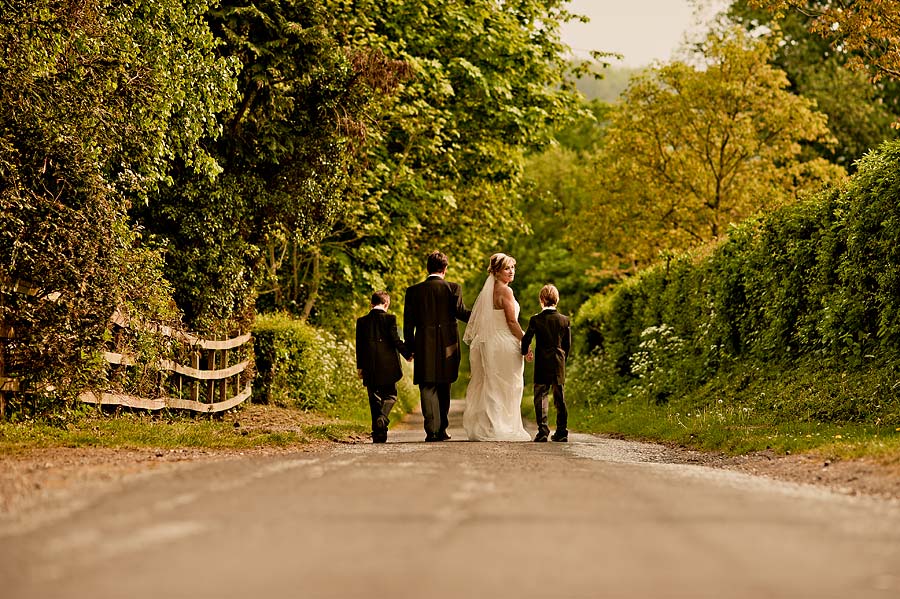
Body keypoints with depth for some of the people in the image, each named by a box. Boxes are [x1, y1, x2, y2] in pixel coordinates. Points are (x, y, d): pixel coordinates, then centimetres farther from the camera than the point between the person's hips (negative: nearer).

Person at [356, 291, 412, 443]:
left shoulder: (362, 321, 5)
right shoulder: (390, 319, -5)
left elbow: (359, 345, 7)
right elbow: (396, 340, -8)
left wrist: (359, 366, 13)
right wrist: (407, 354, 7)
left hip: (370, 368, 3)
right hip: (388, 366, -3)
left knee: (374, 399, 9)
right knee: (390, 395, 9)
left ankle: (378, 433, 7)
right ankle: (383, 417, -20)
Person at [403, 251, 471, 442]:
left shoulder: (414, 291, 4)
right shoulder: (453, 288, -1)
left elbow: (408, 322, 4)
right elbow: (460, 311, -14)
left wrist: (410, 348, 11)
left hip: (424, 347, 0)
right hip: (447, 346, 0)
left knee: (428, 388, 0)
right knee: (444, 389, 14)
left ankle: (431, 430, -13)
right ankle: (442, 430, 17)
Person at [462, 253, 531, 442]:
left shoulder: (488, 290, 13)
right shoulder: (505, 291, -13)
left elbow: (480, 320, 16)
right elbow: (511, 321, -16)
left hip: (489, 343, 8)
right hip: (504, 343, -8)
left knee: (490, 386, 10)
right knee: (505, 386, -3)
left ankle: (484, 427, 12)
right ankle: (501, 428, -2)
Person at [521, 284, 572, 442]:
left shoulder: (535, 320, -6)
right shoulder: (564, 320, 2)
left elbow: (526, 339, -6)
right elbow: (568, 344, 7)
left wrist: (525, 352, 14)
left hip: (542, 364, -3)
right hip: (559, 364, 3)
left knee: (540, 397, 2)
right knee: (560, 398, 9)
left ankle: (542, 431, -6)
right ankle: (562, 432, 9)